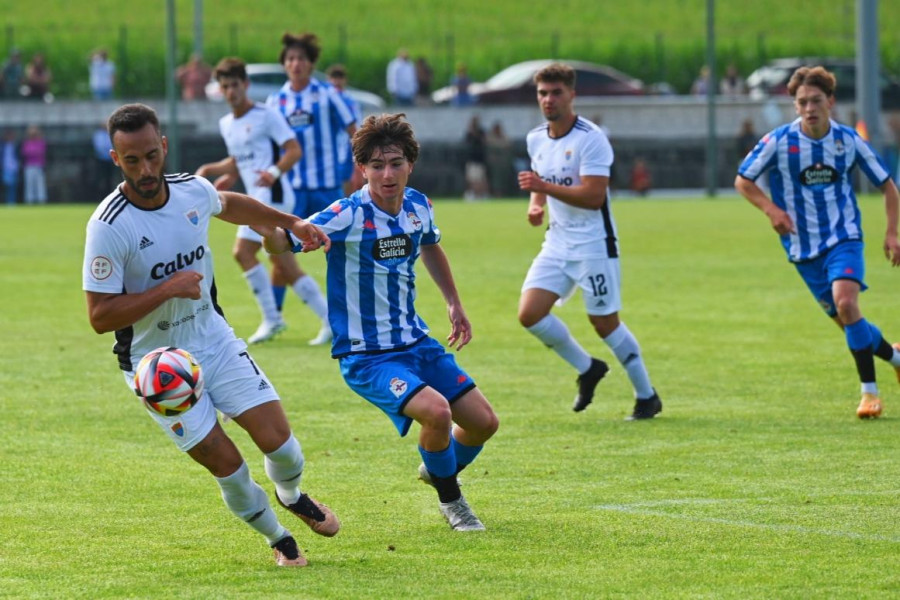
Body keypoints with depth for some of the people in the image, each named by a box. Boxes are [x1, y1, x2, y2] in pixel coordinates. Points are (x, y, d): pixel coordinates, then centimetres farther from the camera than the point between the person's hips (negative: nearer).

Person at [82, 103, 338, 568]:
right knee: (225, 463, -7)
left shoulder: (193, 191, -6)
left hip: (215, 340, 5)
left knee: (276, 437, -3)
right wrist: (168, 289, -28)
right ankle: (277, 538, 21)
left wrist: (291, 222, 20)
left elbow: (230, 204, 21)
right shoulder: (108, 227, -24)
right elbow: (100, 317, -23)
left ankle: (292, 495, 33)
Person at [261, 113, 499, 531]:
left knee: (484, 422, 6)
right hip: (366, 356, -7)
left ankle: (437, 471, 39)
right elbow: (280, 242, -32)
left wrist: (454, 304, 24)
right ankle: (450, 501, 0)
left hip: (416, 343, 7)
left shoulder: (418, 206, 0)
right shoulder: (347, 217, -20)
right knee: (437, 411, -28)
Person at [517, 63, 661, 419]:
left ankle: (647, 396, 17)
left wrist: (544, 186, -30)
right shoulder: (536, 139, 7)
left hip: (593, 245, -7)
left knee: (605, 324, -1)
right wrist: (535, 205, 2)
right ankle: (587, 369, 14)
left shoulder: (590, 138, -16)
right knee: (529, 313, -7)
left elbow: (594, 196, -25)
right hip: (557, 243, 7)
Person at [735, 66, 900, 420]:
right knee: (849, 323, 4)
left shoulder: (848, 140, -5)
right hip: (804, 248, 1)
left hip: (843, 237, -1)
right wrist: (771, 209, -14)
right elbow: (743, 181, 2)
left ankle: (869, 391, -15)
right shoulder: (778, 141, -9)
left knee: (846, 304, -25)